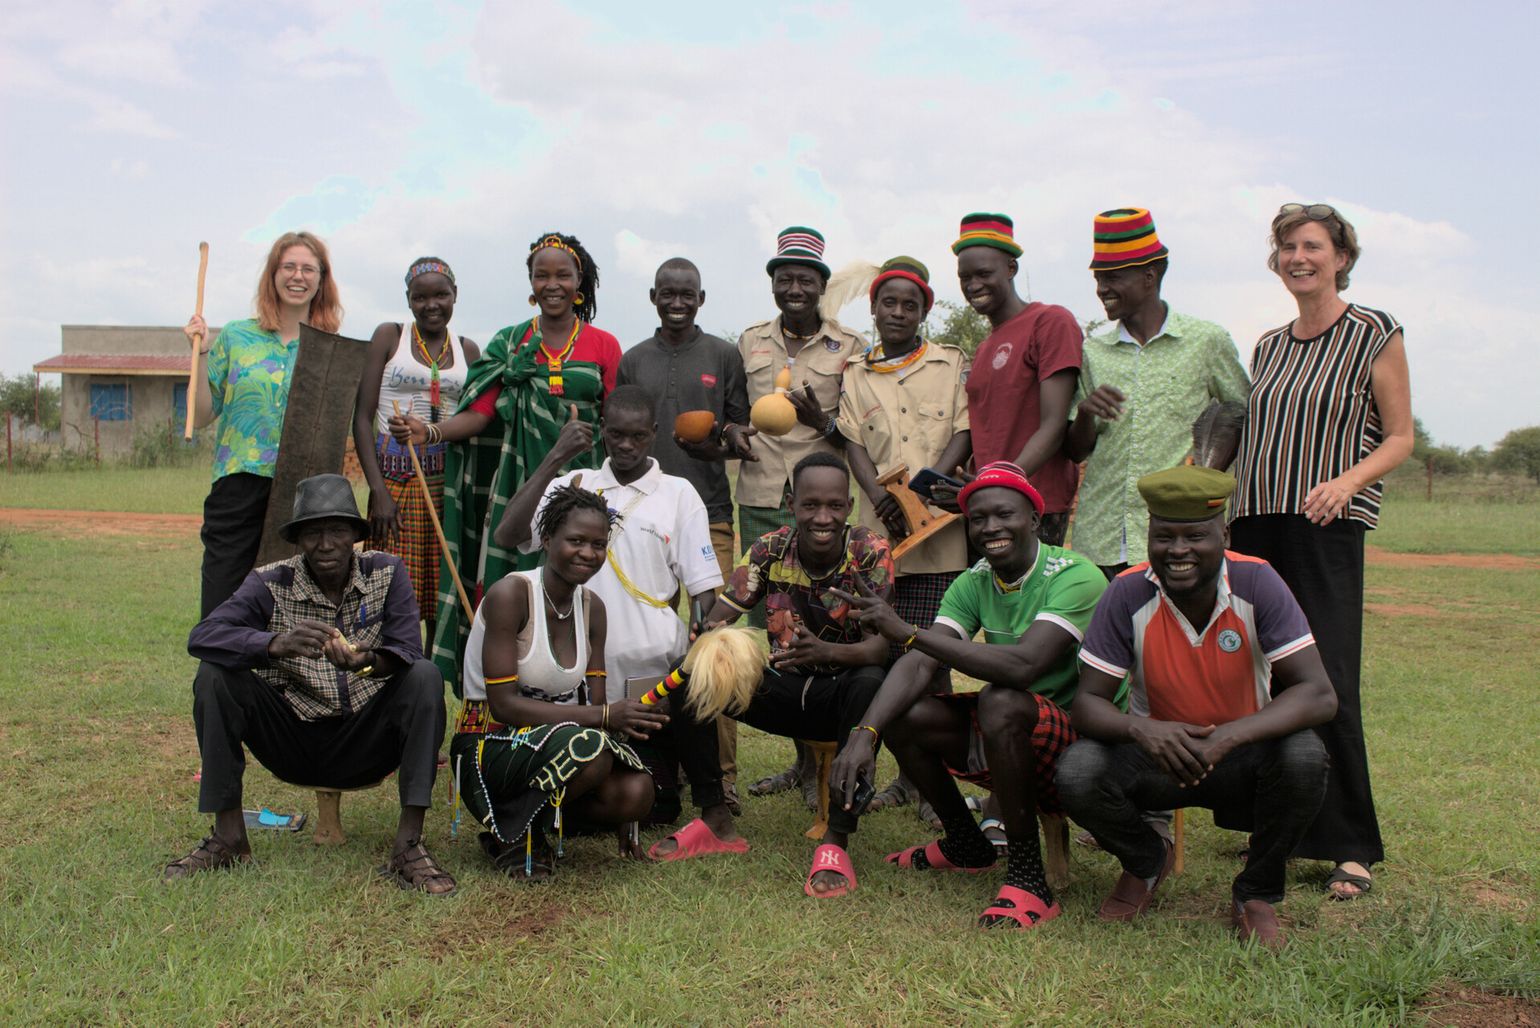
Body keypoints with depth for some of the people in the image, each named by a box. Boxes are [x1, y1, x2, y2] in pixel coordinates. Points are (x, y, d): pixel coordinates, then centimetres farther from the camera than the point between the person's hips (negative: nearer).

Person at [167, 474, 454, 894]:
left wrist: (368, 662, -40)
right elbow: (202, 636, -21)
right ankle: (228, 836, -8)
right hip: (293, 742, 1)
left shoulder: (386, 573, -4)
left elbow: (408, 651, -15)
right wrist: (277, 644, -40)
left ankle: (408, 847, -25)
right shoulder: (271, 584, -6)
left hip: (364, 745, 0)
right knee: (214, 677, -18)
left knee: (425, 677, -25)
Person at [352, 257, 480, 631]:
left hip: (448, 482, 2)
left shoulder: (467, 350, 12)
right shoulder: (389, 337, 5)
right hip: (395, 478, -2)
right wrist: (378, 490, -10)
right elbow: (362, 417, -1)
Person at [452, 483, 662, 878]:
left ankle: (537, 821, 6)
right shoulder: (510, 593, -16)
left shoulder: (591, 607, 4)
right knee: (588, 747, -35)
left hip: (554, 744, 6)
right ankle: (510, 833, -7)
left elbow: (599, 704, 4)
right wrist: (602, 716, -28)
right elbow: (503, 704, -20)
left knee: (637, 790, -22)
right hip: (488, 748, -6)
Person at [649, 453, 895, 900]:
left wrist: (827, 652, -46)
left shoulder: (871, 553, -16)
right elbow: (716, 620, -12)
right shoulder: (769, 551, -9)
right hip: (787, 689, 3)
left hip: (843, 695, -3)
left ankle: (836, 841, -29)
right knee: (691, 678, -17)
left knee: (872, 684, -38)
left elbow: (880, 647, -25)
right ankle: (717, 821, -4)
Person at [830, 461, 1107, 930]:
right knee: (901, 714, -8)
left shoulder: (1075, 576, -19)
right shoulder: (973, 583, 2)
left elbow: (1024, 665, -35)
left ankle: (1028, 879, -22)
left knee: (1001, 700, -34)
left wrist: (908, 631, -33)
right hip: (1017, 736, 7)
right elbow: (918, 665, -10)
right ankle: (965, 844, 16)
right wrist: (864, 735, -27)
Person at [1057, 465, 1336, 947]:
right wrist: (1140, 730, -39)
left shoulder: (1257, 584, -18)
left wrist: (1229, 736, -40)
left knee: (1303, 757, -32)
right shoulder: (1128, 595, -17)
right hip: (1157, 756, 1)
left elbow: (1319, 695, -24)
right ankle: (1148, 861, 10)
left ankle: (1256, 893, -2)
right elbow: (1087, 702, -15)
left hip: (1244, 754, 0)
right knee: (1076, 774, -27)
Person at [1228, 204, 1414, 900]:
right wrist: (1222, 511, 14)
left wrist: (1347, 480, -16)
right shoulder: (1268, 347, 17)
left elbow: (1400, 438, 2)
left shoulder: (1376, 335, 2)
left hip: (1327, 530, -5)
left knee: (1326, 686, -11)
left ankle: (1350, 848, 0)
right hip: (1254, 527, 5)